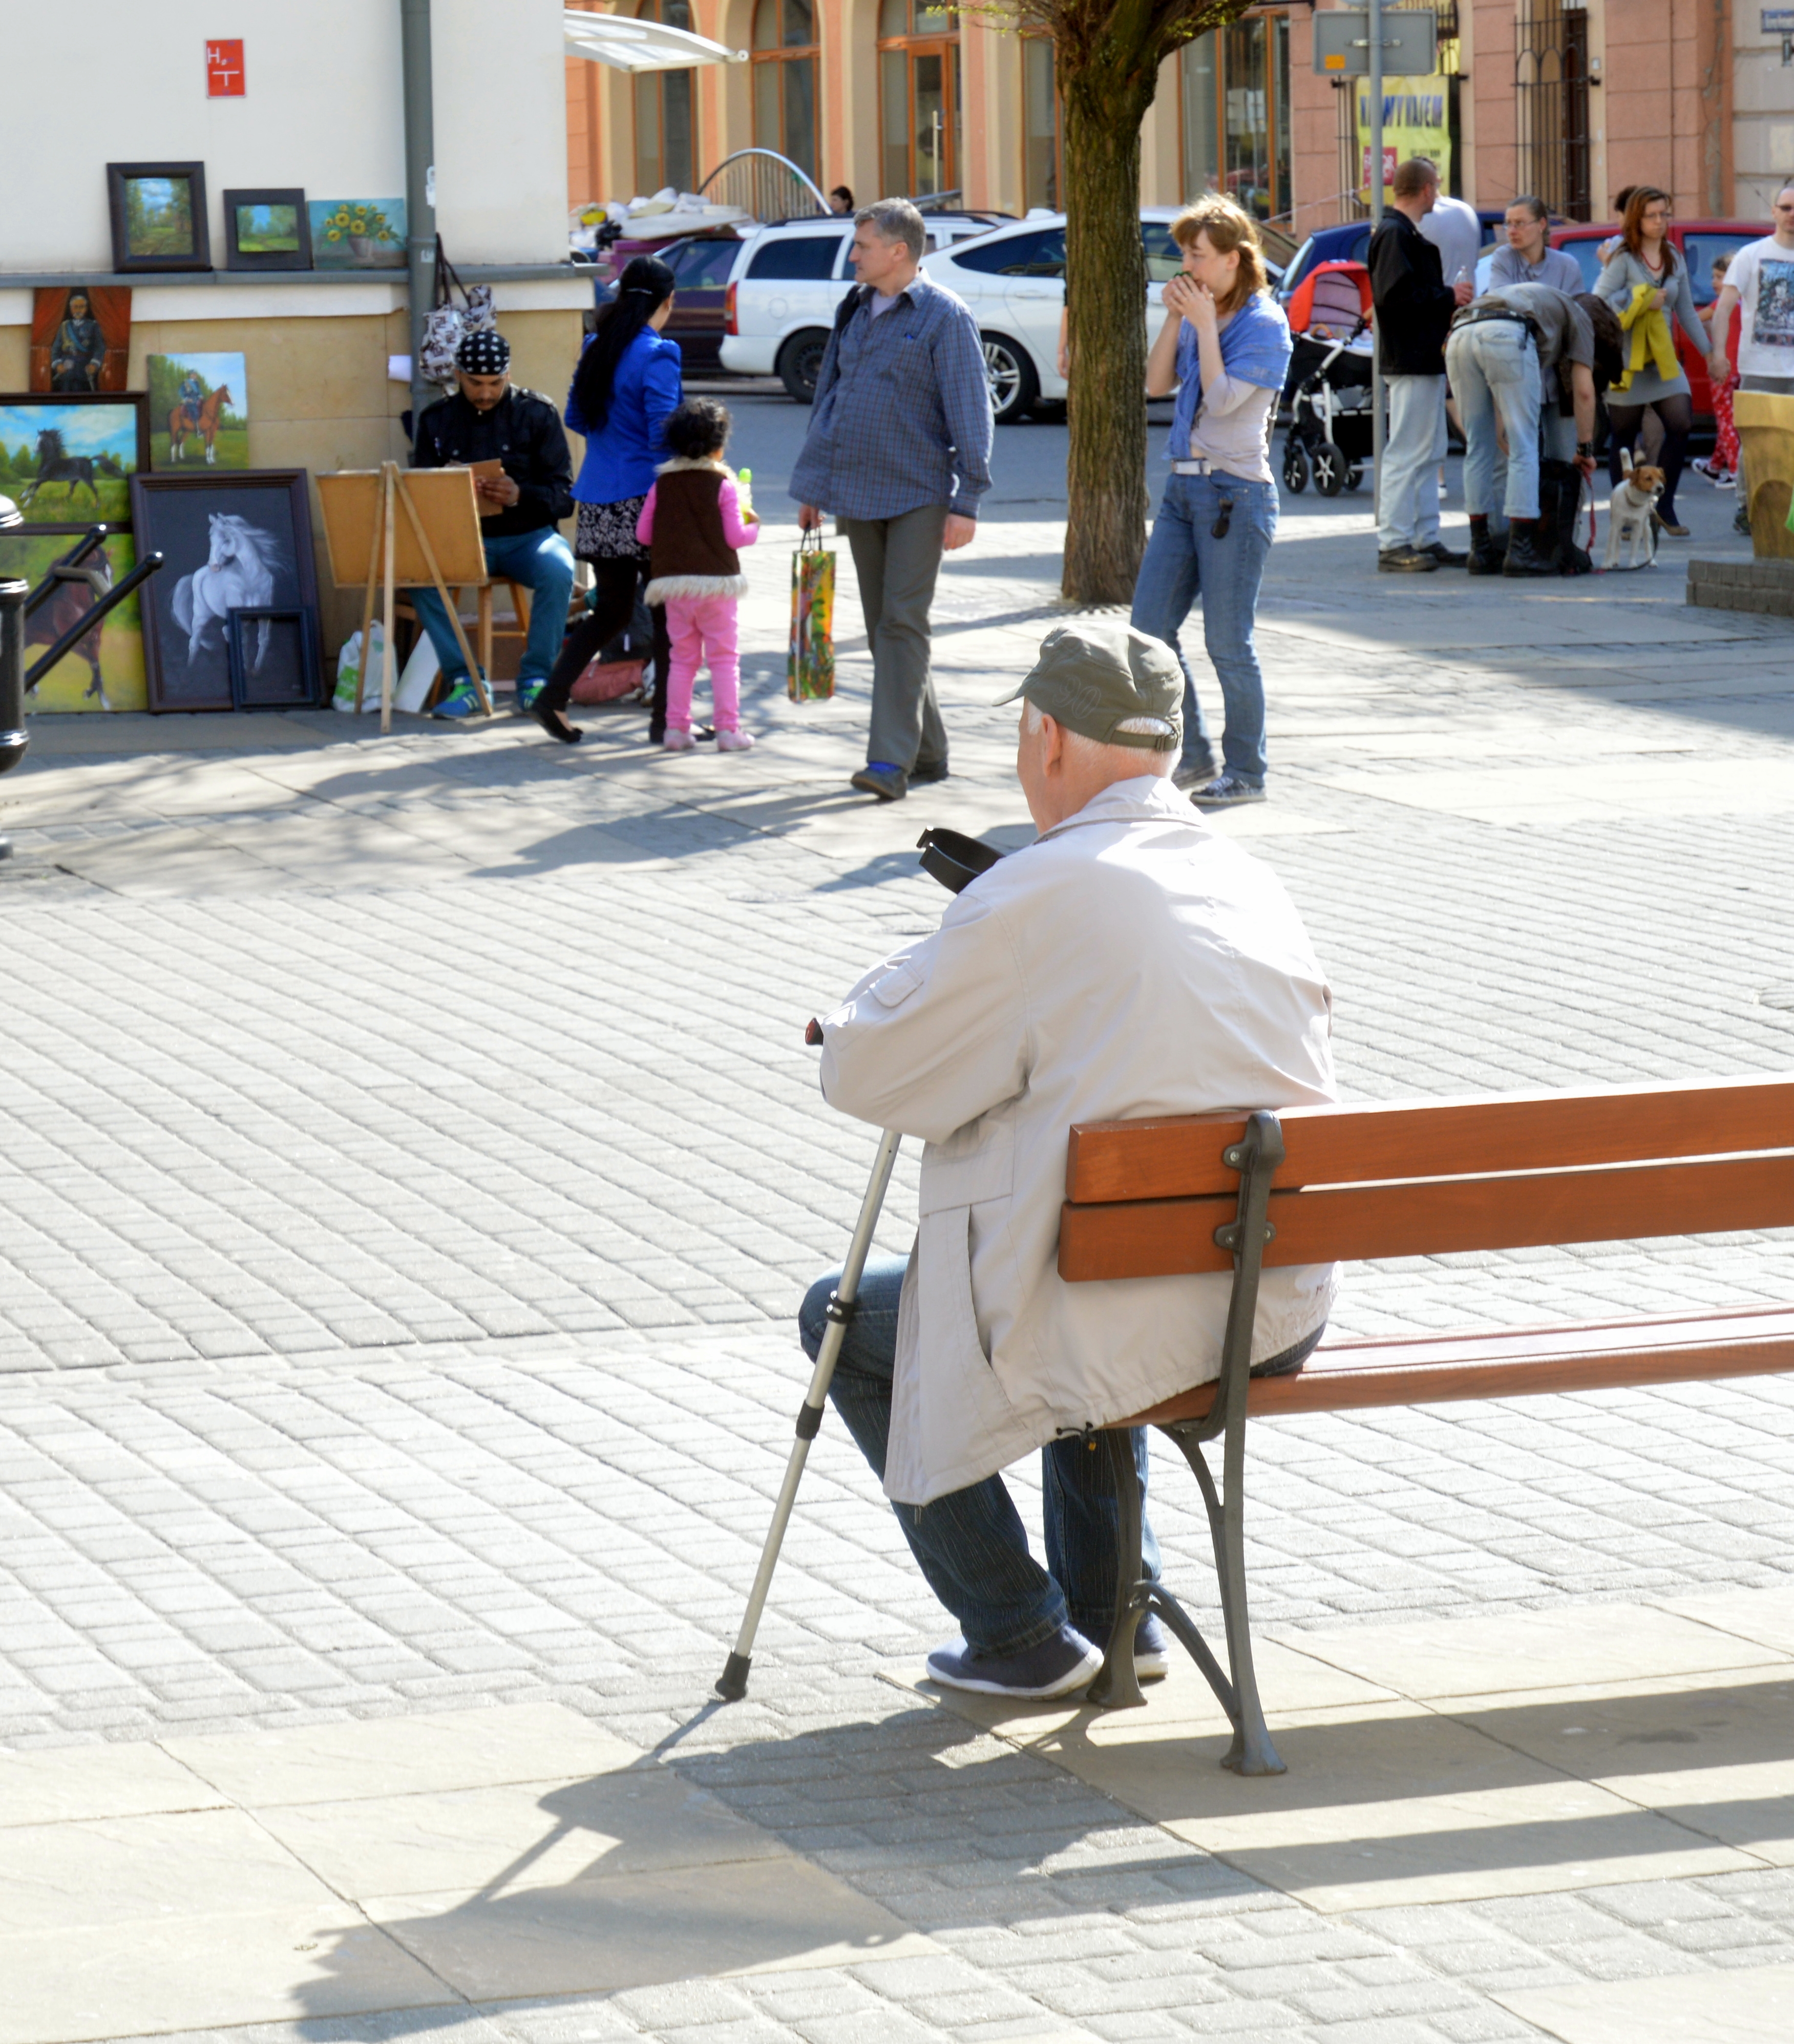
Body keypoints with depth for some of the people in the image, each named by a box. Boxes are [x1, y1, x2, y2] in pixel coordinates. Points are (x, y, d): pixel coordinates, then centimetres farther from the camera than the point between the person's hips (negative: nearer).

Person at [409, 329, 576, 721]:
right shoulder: (436, 420, 8)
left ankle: (535, 680, -20)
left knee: (558, 571, -34)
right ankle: (464, 680, -22)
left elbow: (564, 496, -3)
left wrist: (520, 496, -24)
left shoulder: (537, 414, 1)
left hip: (527, 534, -2)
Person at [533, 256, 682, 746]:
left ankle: (554, 697, 5)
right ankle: (666, 718, 7)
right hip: (642, 502, -7)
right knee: (667, 609, 5)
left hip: (598, 501, 7)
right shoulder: (657, 355, -13)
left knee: (611, 608, 15)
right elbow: (663, 435, -17)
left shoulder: (597, 347, 8)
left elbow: (577, 419, 16)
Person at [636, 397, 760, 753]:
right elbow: (735, 537, -10)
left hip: (673, 581, 4)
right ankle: (728, 729, -1)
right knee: (723, 657, 3)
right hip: (716, 580, -3)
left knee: (682, 657, 13)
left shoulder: (662, 484, 3)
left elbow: (643, 533, 5)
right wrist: (753, 527, 11)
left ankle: (676, 728, 9)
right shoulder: (723, 486, -8)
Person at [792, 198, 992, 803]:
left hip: (918, 495, -7)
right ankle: (927, 753, 19)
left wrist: (966, 502, -14)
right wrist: (813, 486, 17)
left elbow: (970, 409, -9)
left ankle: (892, 759, -16)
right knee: (880, 627, 9)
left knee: (903, 623, -12)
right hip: (858, 494, 7)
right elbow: (828, 398, 20)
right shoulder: (854, 312, 13)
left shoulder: (944, 316, -7)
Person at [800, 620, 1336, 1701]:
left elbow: (861, 1072, -7)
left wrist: (904, 974, 14)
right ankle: (1117, 1609, 34)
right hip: (1285, 1311, 7)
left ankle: (1021, 1637, 18)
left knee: (847, 1321, 17)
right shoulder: (1254, 880, 8)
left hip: (1130, 1328, -7)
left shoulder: (1035, 896, -15)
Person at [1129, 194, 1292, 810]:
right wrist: (1174, 321, -1)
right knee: (1150, 628, 6)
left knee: (1228, 643, -3)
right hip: (1183, 487, 8)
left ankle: (1245, 773, 9)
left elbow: (1223, 399, -19)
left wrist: (1205, 323, -14)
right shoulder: (1197, 314, 11)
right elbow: (1156, 384, 8)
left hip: (1235, 492, -8)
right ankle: (1193, 757, 18)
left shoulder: (1264, 323, -10)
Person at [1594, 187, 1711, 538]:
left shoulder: (1674, 261, 12)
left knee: (1681, 424, -10)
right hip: (1626, 361, -5)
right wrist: (1643, 301, -15)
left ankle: (1664, 507, 1)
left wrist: (1708, 351, 15)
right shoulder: (1622, 259, -6)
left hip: (1663, 360, 5)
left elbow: (1687, 312, 18)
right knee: (1624, 435, 2)